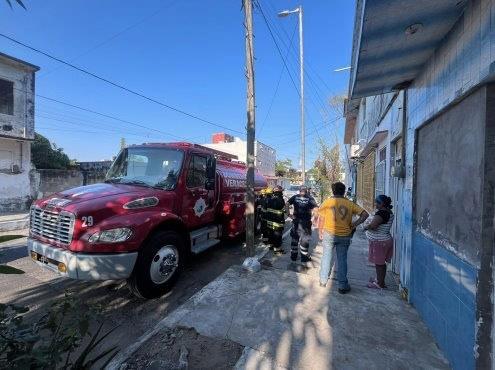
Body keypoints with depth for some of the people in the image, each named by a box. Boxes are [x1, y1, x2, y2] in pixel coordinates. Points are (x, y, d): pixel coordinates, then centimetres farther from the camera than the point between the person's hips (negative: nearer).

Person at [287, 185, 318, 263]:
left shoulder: (295, 197, 1)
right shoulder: (310, 198, -4)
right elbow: (316, 208, -15)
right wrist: (312, 215, -5)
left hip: (296, 220, 2)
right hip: (306, 221, -2)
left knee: (294, 238, 14)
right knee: (304, 239, 10)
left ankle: (293, 256, 22)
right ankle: (304, 257, 19)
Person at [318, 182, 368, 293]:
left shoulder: (327, 202, -5)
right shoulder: (350, 204, -2)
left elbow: (321, 219, -2)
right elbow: (365, 214, -5)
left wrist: (320, 232, 8)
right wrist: (355, 224, -2)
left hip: (329, 234, 0)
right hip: (344, 236, 1)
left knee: (326, 256, 13)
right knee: (342, 259, 10)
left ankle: (323, 281, 24)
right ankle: (343, 286, 19)